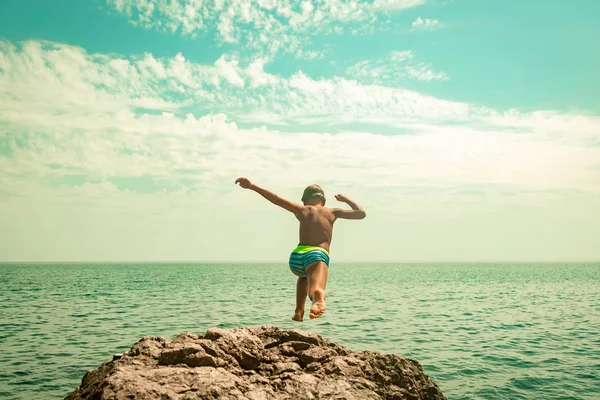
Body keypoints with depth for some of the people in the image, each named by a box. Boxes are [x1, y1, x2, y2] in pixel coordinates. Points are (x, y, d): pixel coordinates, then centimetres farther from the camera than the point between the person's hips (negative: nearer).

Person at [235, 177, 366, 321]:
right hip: (318, 257, -3)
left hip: (296, 257, 3)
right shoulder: (332, 212, 20)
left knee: (305, 275, 37)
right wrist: (345, 199, 42)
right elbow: (361, 213, 27)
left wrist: (251, 186, 4)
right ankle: (318, 297, -65)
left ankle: (299, 310, 22)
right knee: (316, 289, -27)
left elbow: (276, 199, 8)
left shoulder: (302, 210, 18)